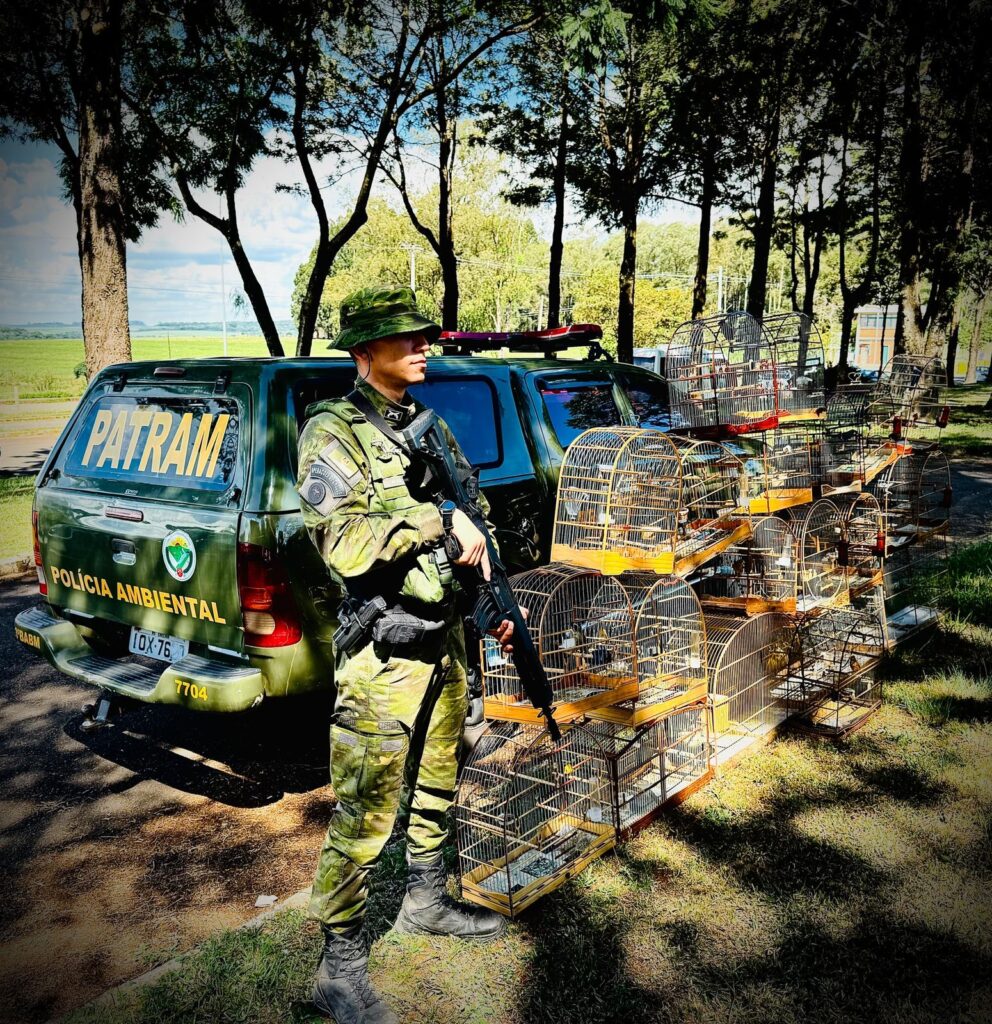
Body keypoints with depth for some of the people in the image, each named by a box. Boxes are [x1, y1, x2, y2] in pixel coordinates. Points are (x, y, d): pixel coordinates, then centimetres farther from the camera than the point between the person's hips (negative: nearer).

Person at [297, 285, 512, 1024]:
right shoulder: (334, 432, -12)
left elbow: (469, 526, 20)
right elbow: (344, 542, -26)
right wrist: (438, 517, -27)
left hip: (446, 641, 8)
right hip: (384, 656, -8)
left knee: (438, 786, 23)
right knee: (365, 818, 0)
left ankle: (427, 901, 44)